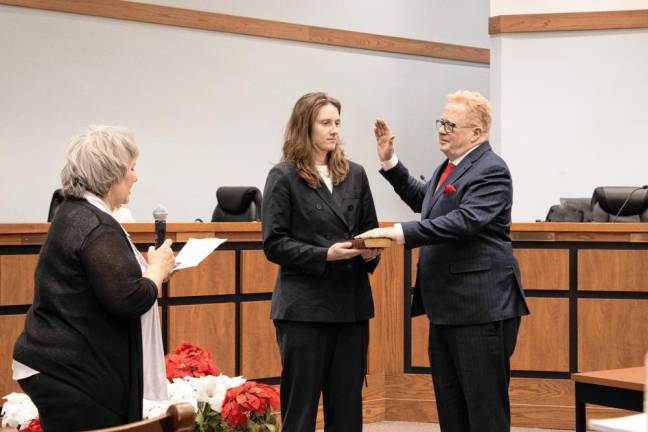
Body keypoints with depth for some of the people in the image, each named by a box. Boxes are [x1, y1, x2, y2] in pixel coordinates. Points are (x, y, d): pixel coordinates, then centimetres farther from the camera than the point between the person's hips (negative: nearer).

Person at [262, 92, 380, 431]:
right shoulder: (284, 177, -4)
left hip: (352, 302, 5)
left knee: (347, 403, 8)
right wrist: (325, 255, -19)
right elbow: (274, 244, -8)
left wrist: (371, 251, -6)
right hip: (305, 306, -4)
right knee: (300, 402, 2)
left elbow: (370, 229, 16)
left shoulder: (354, 174, 10)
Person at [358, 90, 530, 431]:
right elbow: (422, 200, 34)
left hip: (481, 309, -10)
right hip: (446, 310, 10)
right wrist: (389, 162, 24)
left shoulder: (491, 170, -13)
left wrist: (400, 233, -30)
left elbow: (463, 221, -26)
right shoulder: (449, 167, 16)